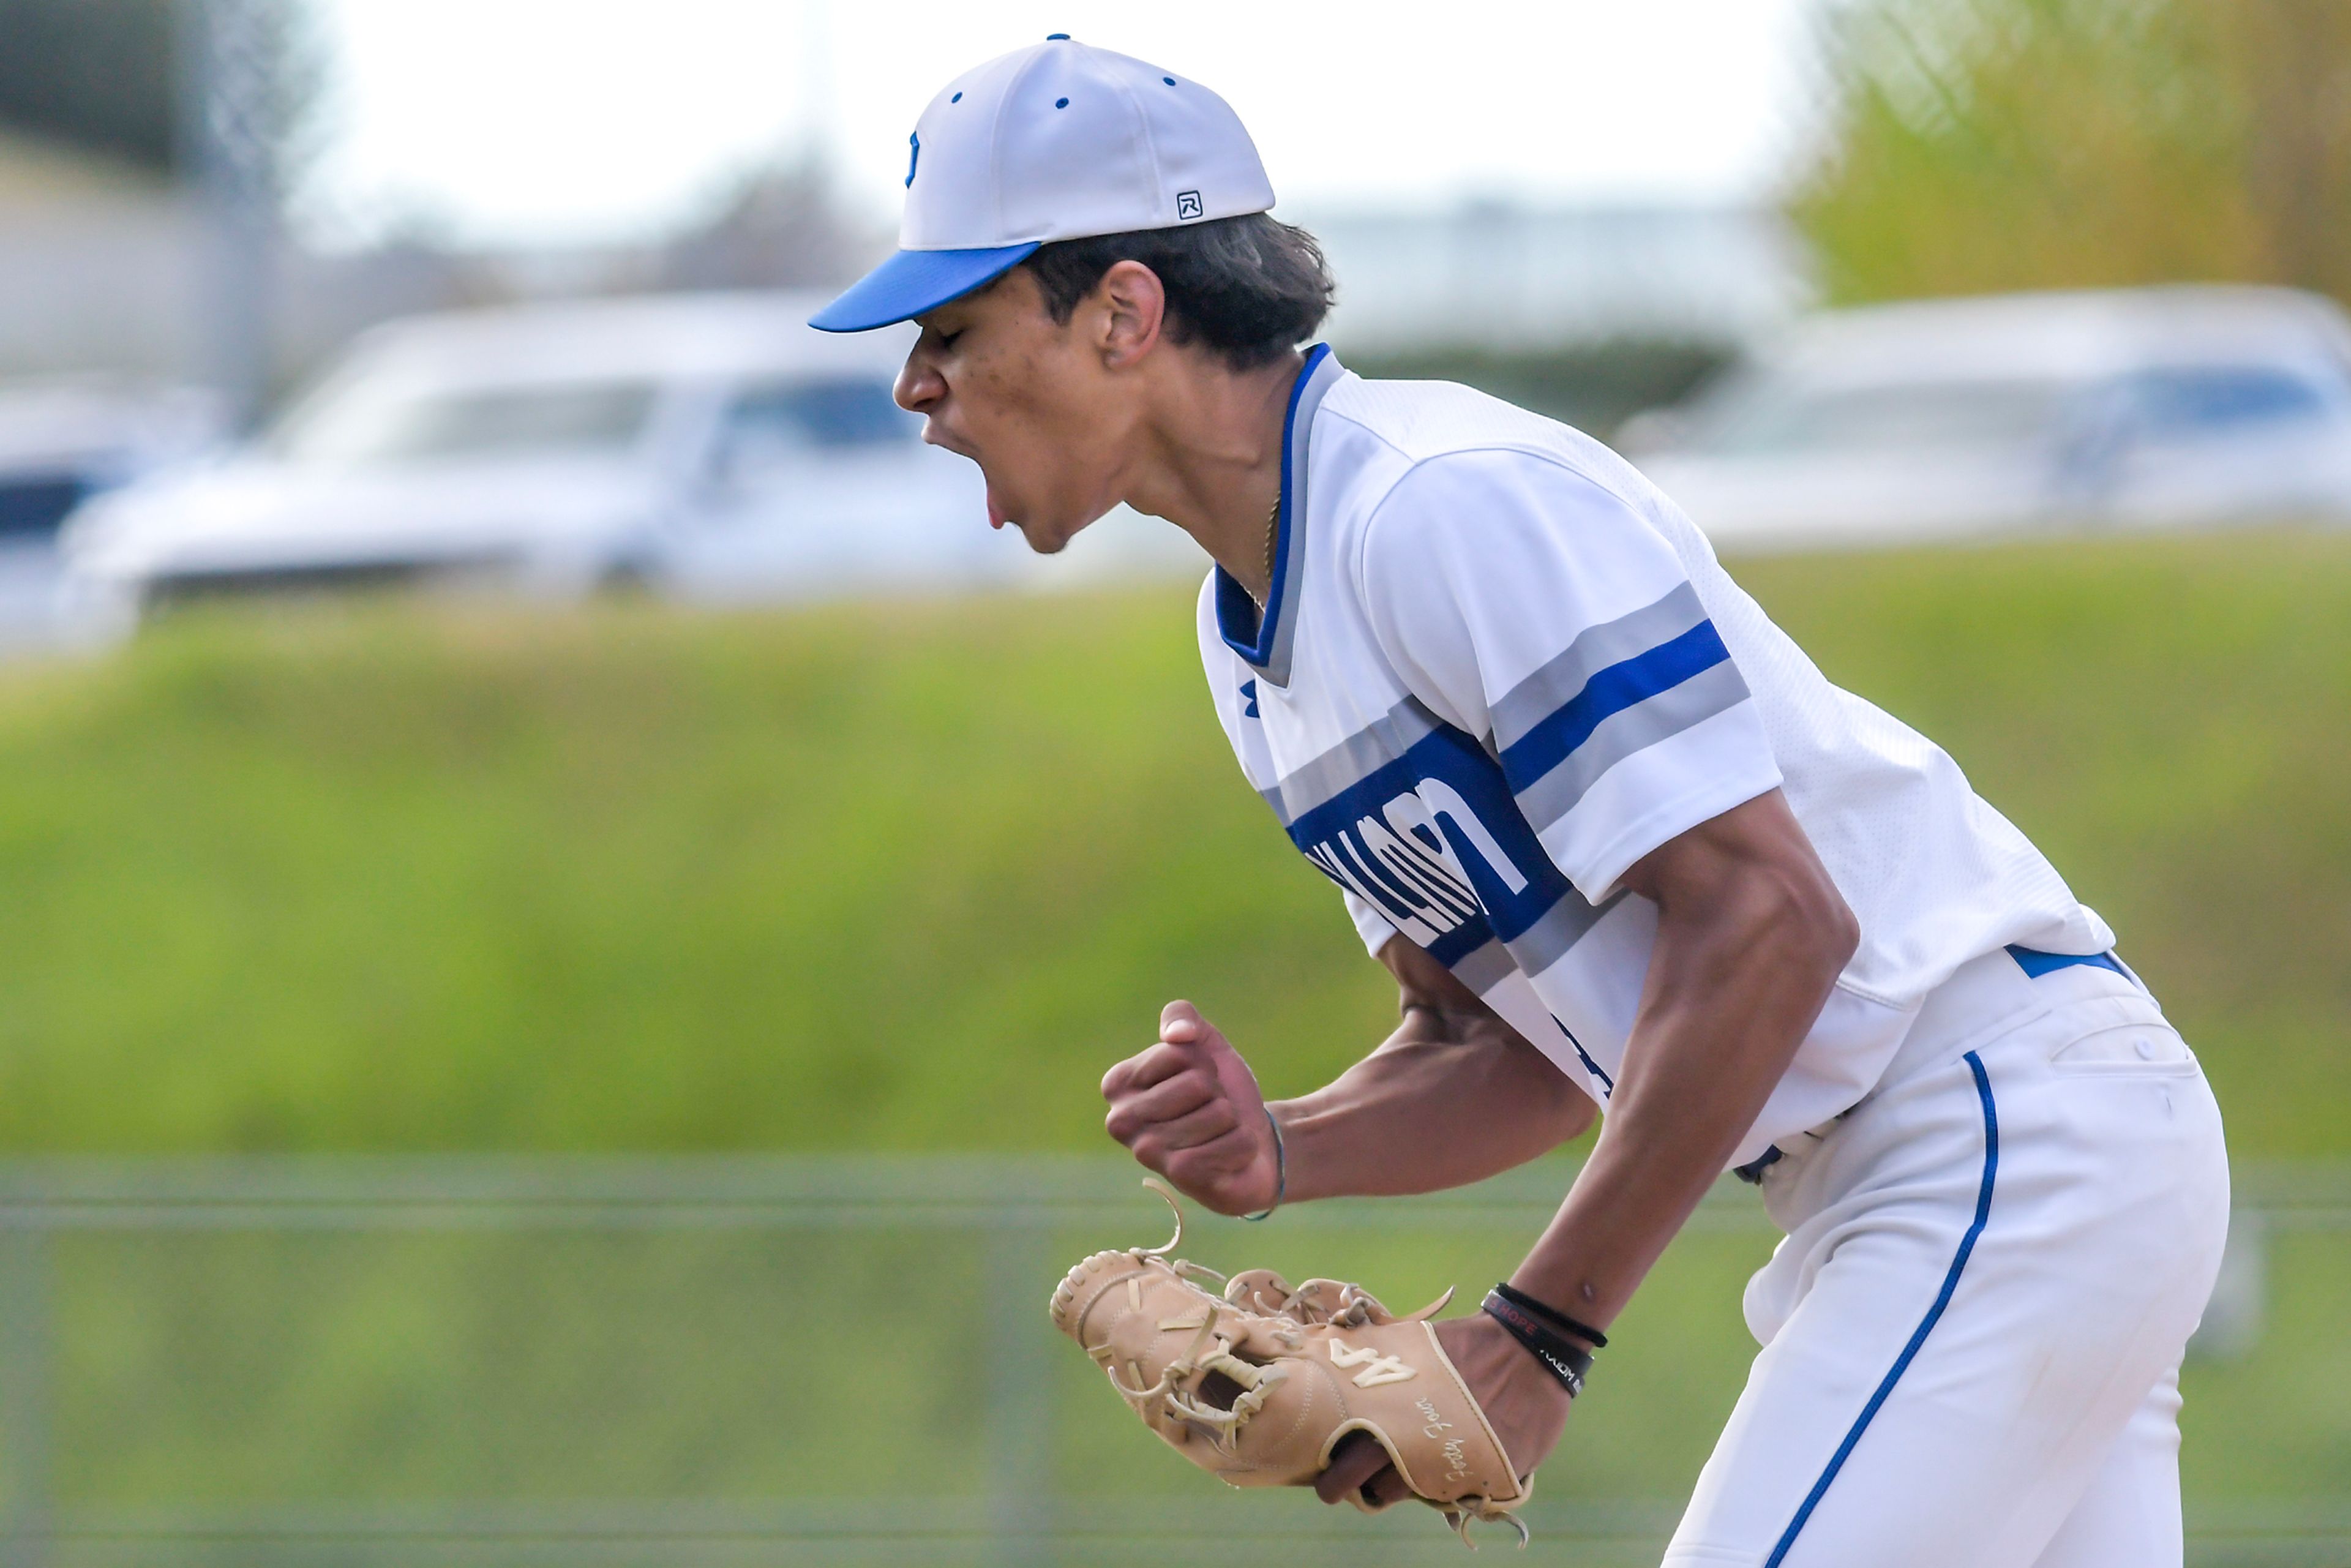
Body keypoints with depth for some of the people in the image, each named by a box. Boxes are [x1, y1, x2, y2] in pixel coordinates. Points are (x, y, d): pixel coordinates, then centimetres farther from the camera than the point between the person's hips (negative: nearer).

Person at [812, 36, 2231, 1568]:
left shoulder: (1450, 501, -18)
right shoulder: (1251, 638, 14)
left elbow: (1768, 918, -24)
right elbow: (1515, 1049, 18)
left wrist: (1538, 1335, -21)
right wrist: (1283, 1151, -4)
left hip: (2009, 1128, -10)